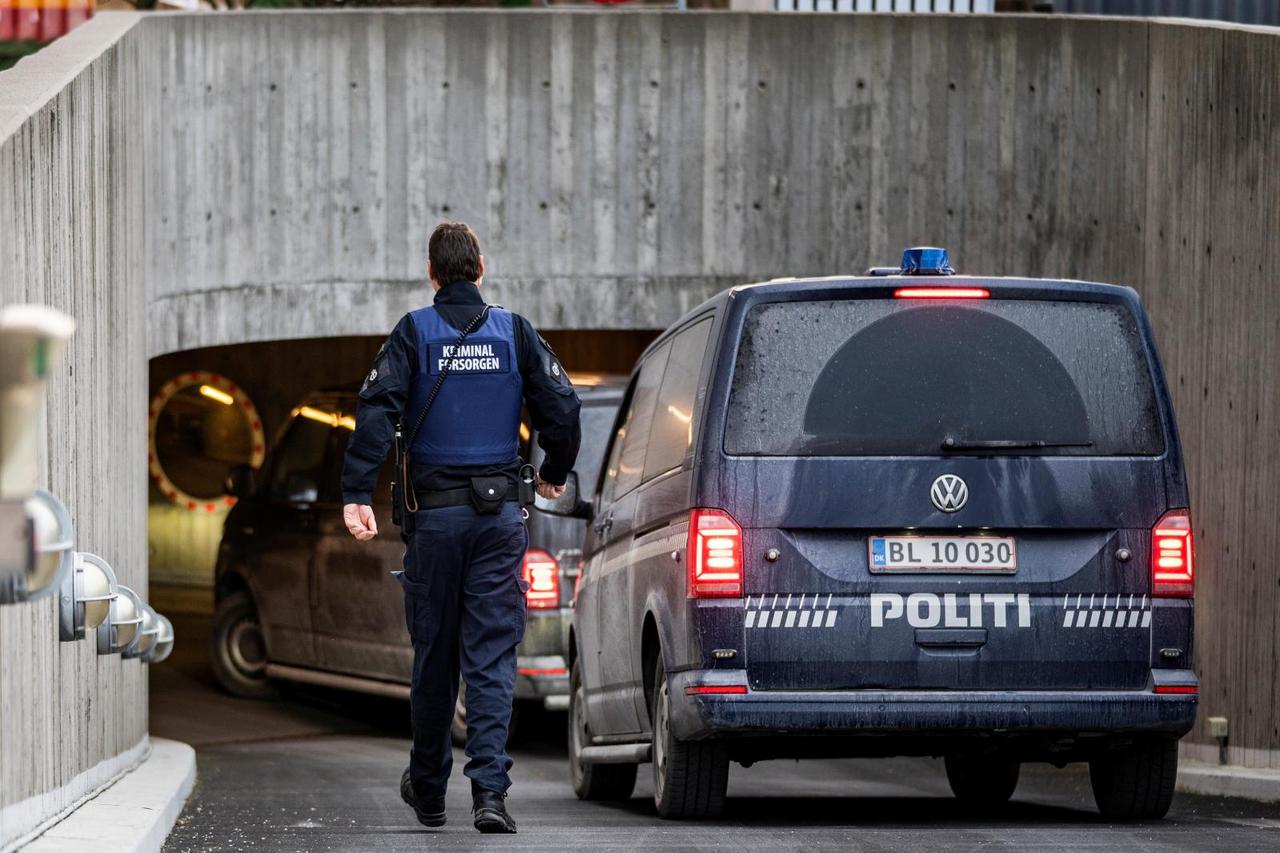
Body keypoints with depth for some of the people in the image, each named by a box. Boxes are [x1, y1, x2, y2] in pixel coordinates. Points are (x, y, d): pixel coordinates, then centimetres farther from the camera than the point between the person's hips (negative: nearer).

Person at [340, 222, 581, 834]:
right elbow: (561, 407, 0)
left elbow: (377, 411, -13)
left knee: (434, 655, 11)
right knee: (493, 657, -1)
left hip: (435, 513, -1)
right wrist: (554, 474, 18)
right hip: (500, 512, 1)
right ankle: (490, 788, -15)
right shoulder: (514, 333, 3)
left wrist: (356, 495, -16)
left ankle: (428, 789, 23)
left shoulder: (415, 332, -2)